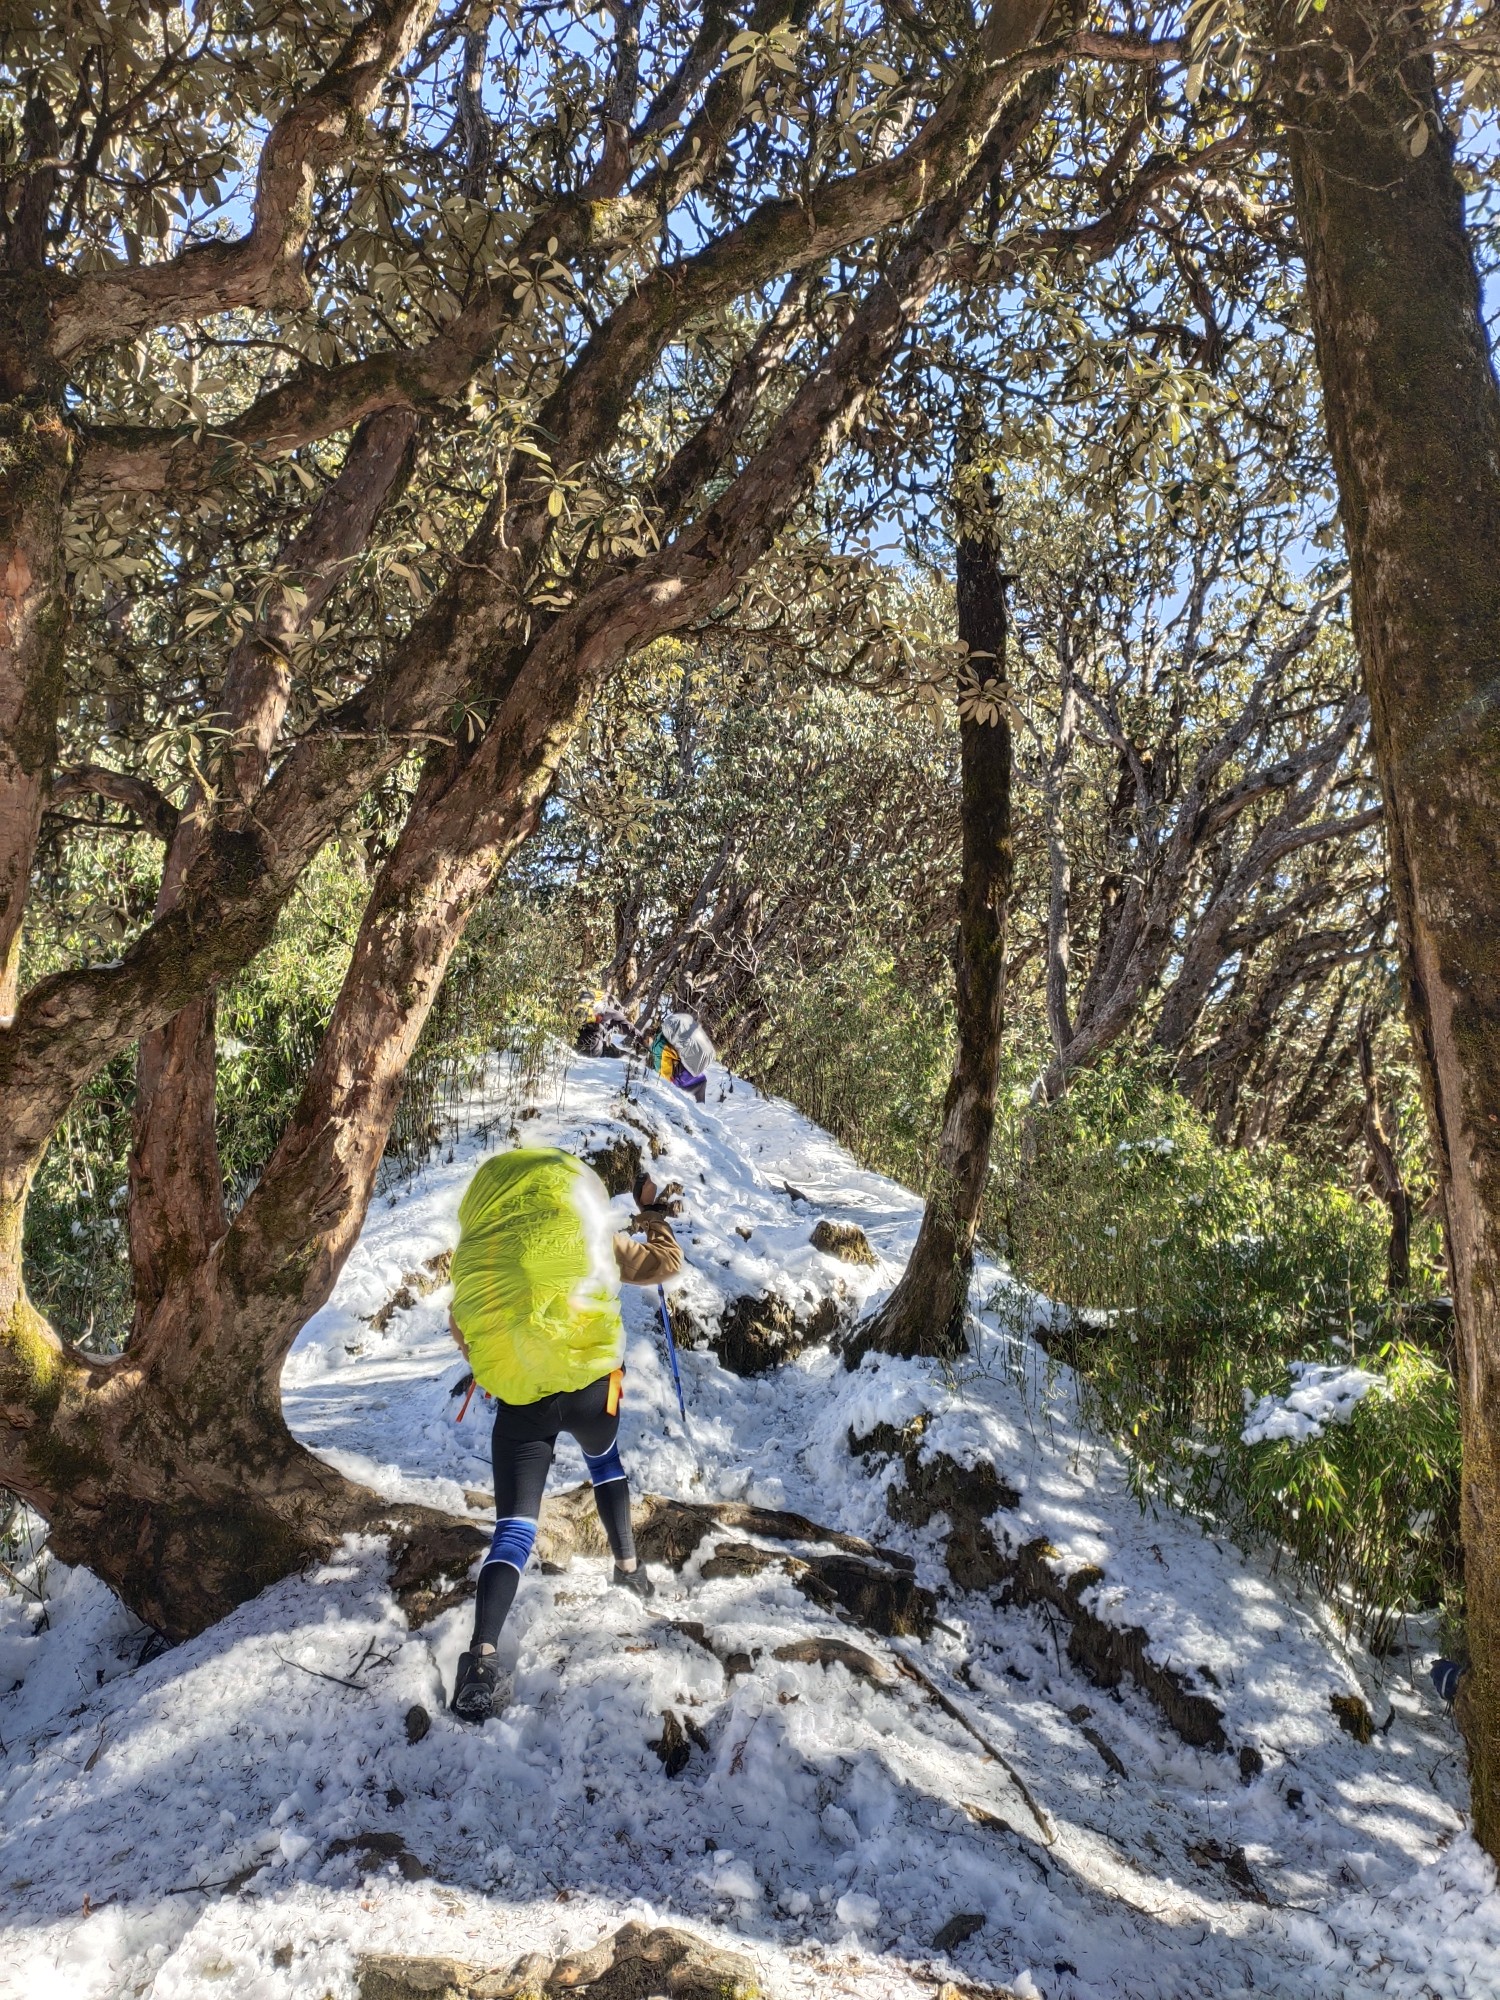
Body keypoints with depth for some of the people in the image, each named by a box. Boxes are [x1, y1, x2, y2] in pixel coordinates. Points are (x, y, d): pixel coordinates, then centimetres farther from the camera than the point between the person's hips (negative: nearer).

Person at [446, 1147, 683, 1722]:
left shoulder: (479, 1253, -1)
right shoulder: (593, 1239, -4)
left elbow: (462, 1328, 9)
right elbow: (663, 1263, 6)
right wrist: (656, 1216, 23)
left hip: (519, 1400, -1)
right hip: (591, 1387, 1)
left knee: (514, 1528, 1)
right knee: (604, 1459, 34)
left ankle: (481, 1656, -13)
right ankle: (627, 1564, 44)